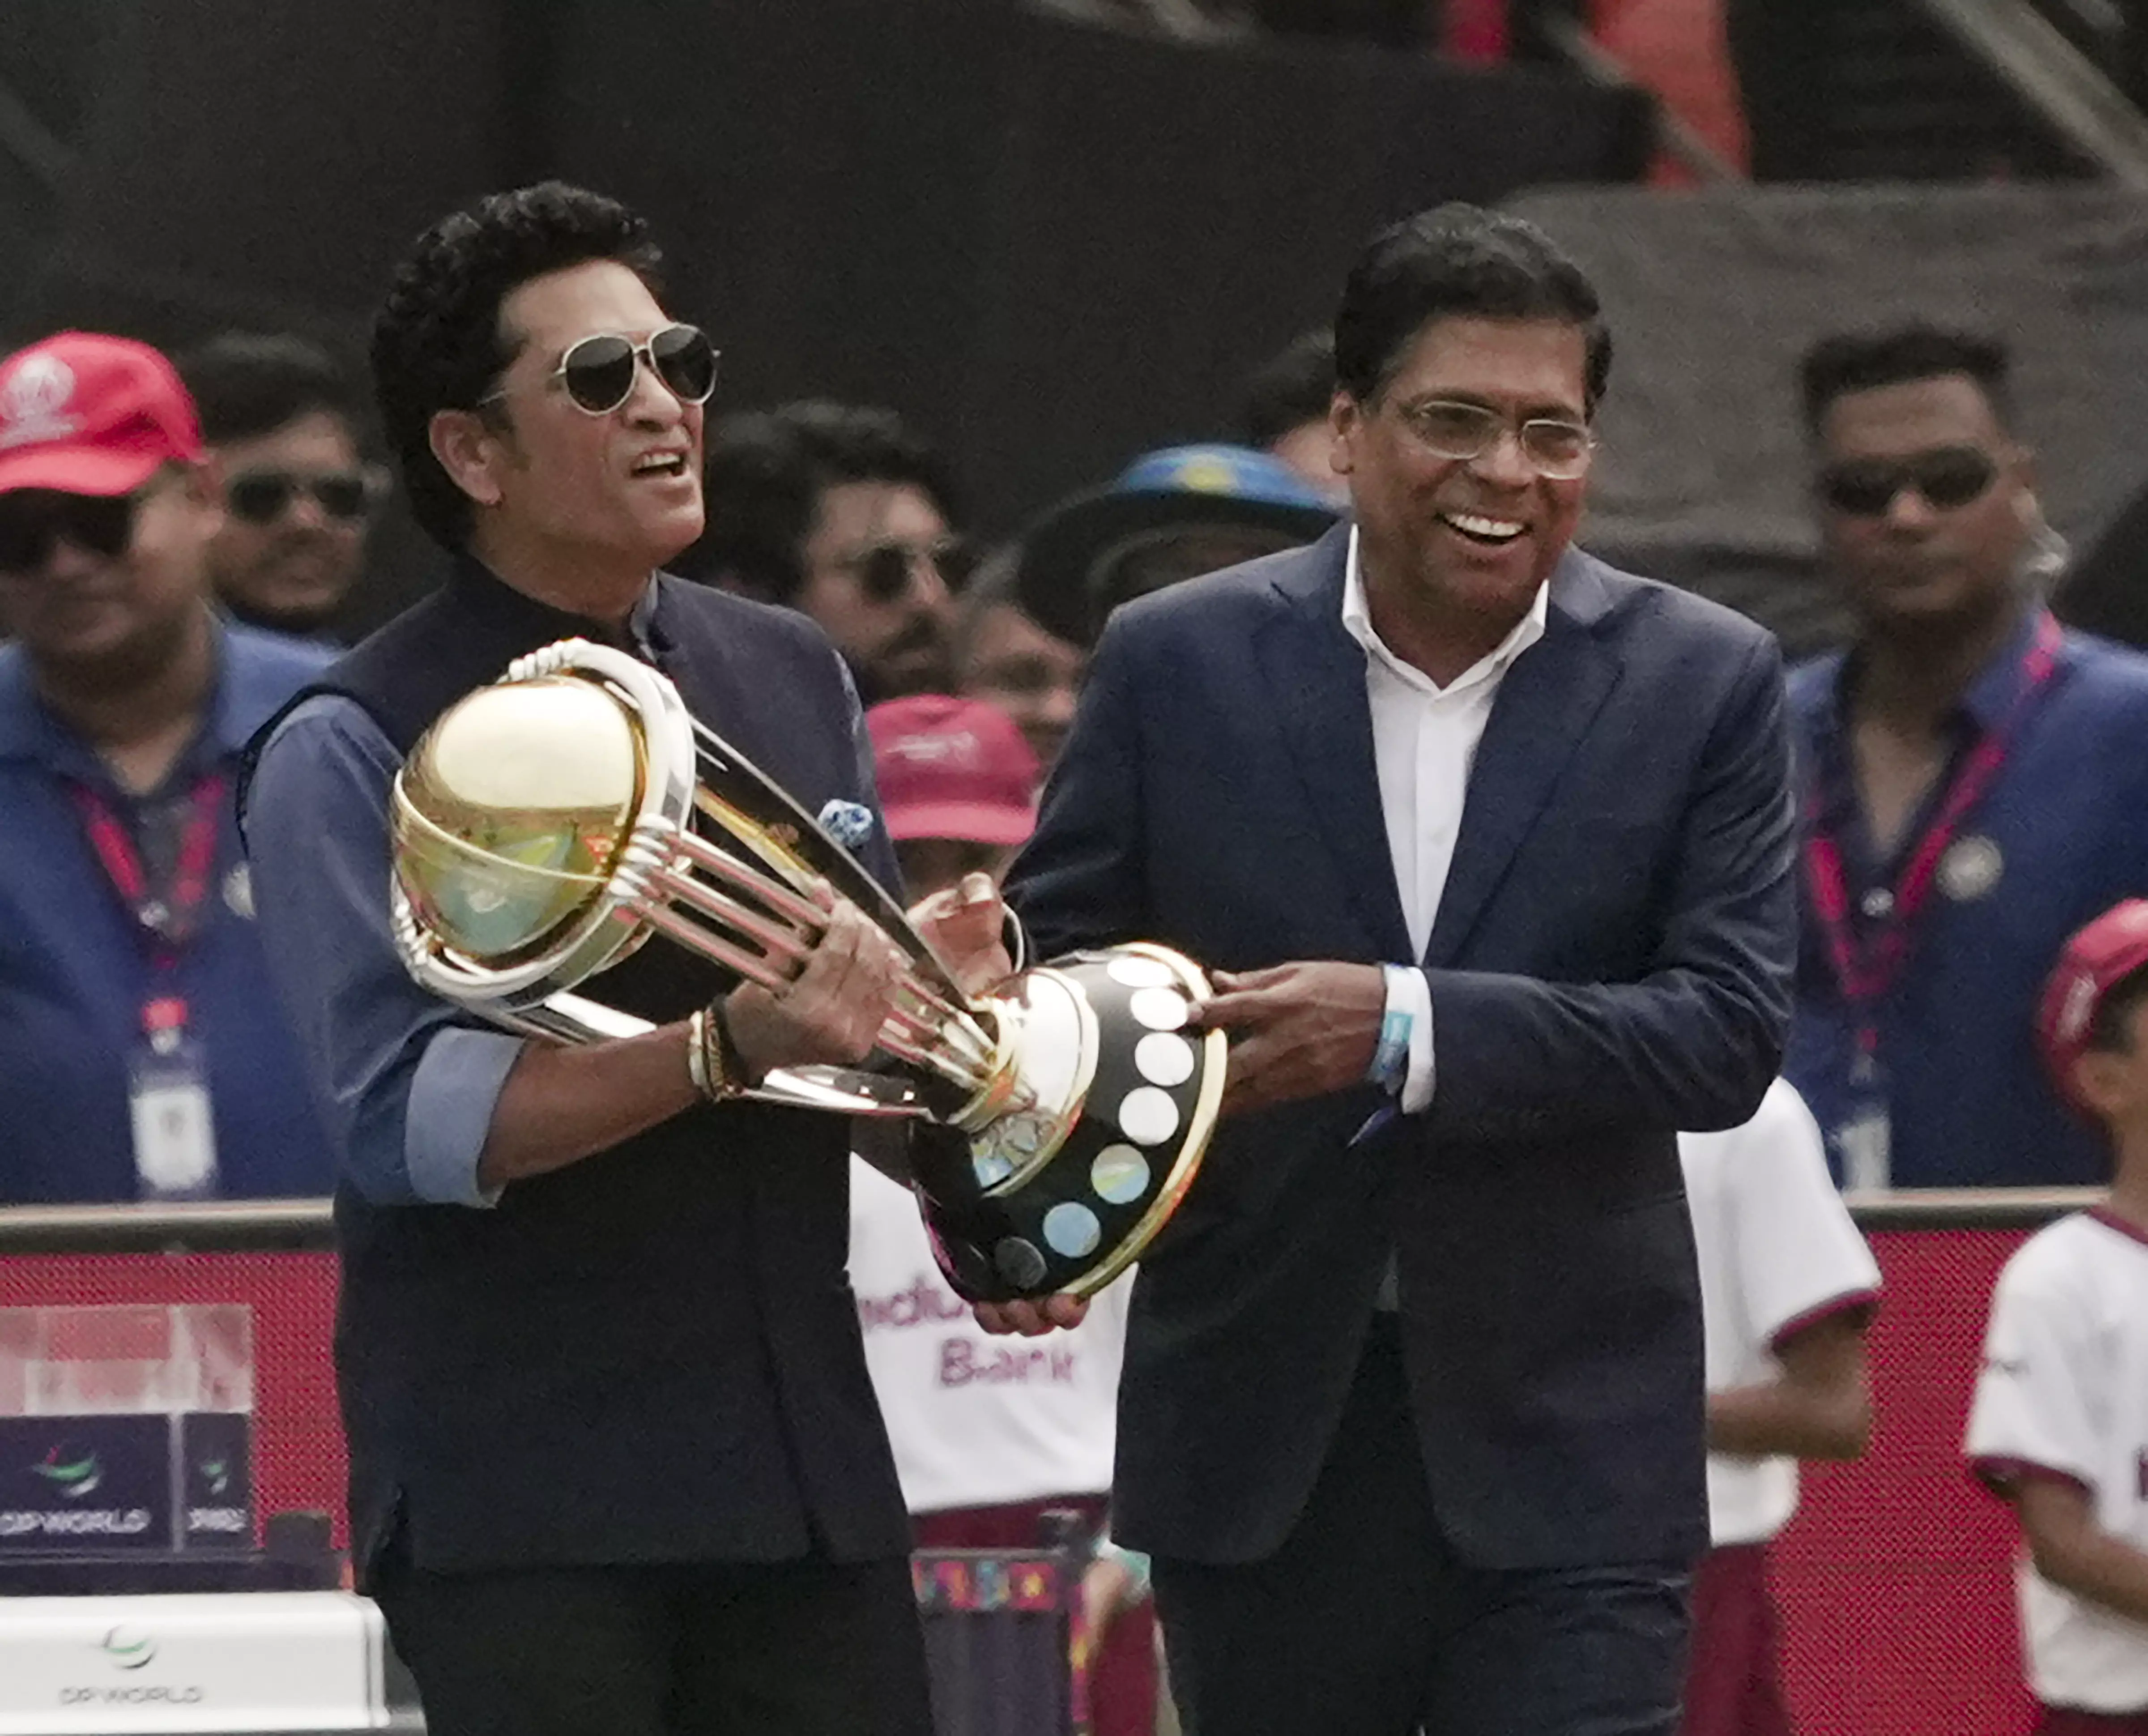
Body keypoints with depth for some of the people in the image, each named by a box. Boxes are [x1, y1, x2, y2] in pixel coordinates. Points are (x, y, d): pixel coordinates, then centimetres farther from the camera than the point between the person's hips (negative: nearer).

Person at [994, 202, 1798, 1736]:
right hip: (1260, 1432, 2)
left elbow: (1732, 1031, -9)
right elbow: (1055, 959, 7)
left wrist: (1407, 1027, -23)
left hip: (1565, 1446, -2)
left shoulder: (1704, 684, -1)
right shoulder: (1177, 664, 2)